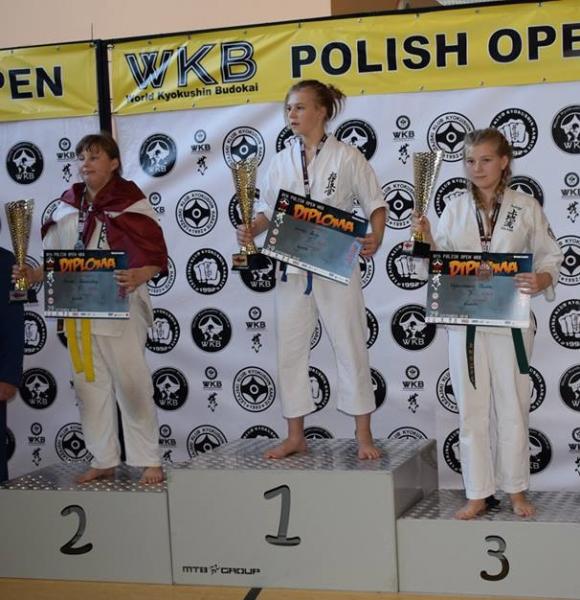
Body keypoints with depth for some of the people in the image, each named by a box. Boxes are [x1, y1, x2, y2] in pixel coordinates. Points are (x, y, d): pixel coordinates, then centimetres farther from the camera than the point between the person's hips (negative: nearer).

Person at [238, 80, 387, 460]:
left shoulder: (347, 157, -3)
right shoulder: (282, 161, 9)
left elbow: (376, 205, 0)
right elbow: (268, 210, 12)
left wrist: (375, 239, -18)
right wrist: (252, 230, -8)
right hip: (293, 268, 4)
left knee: (351, 348, 2)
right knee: (290, 351, 7)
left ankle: (364, 436, 13)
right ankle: (296, 436, 18)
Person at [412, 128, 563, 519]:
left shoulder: (526, 207, -1)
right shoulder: (456, 210, 6)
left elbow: (551, 256, 2)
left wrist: (542, 280, -18)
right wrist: (427, 240, -11)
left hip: (510, 321, -2)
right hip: (465, 321, 2)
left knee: (512, 407, 7)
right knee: (472, 409, 6)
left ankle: (517, 490, 23)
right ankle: (478, 495, 16)